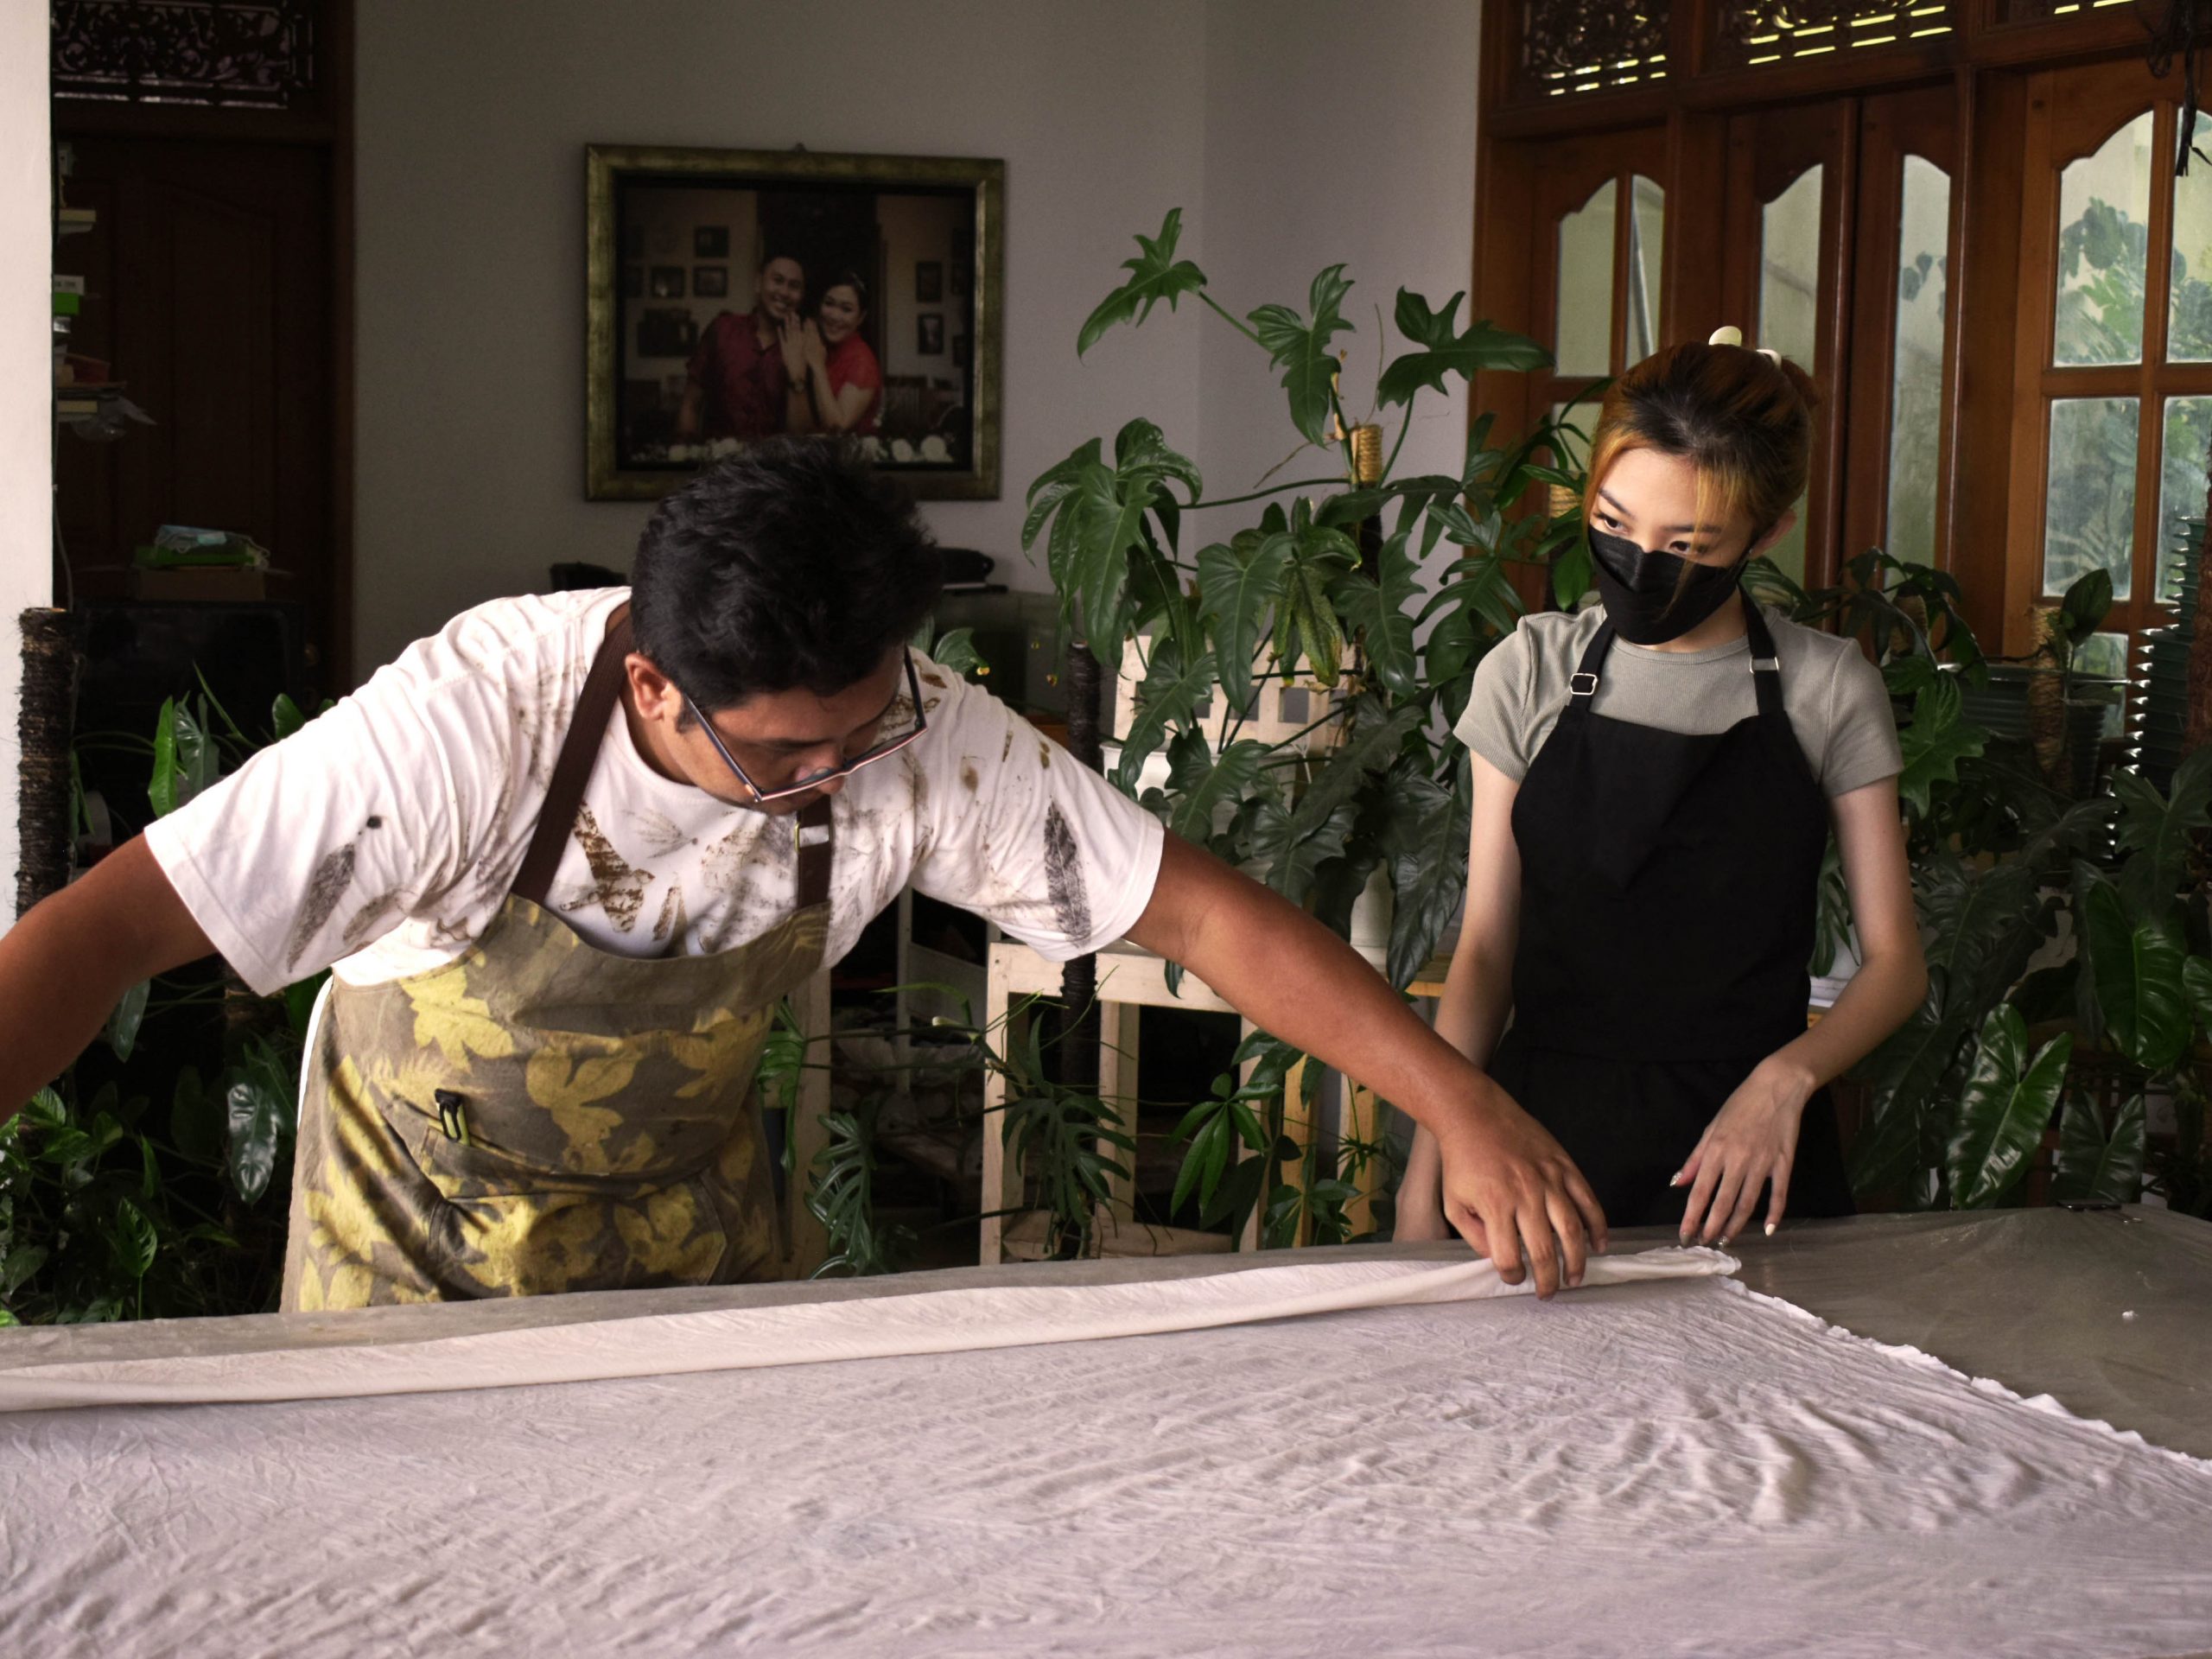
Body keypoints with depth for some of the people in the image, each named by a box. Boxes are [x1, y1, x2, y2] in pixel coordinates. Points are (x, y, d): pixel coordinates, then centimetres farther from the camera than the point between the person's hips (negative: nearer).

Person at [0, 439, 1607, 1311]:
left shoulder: (928, 741, -26)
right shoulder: (476, 718, -37)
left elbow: (1204, 910, -21)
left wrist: (1464, 1105, -29)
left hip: (686, 1223, 3)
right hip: (418, 1228, -3)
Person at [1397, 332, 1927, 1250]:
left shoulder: (1828, 691, -1)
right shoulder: (1530, 672, 2)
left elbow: (1893, 960, 1)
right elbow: (1485, 948, 4)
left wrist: (1786, 1076, -18)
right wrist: (1425, 1175, -5)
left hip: (1745, 1158, -1)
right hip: (1546, 1131, 1)